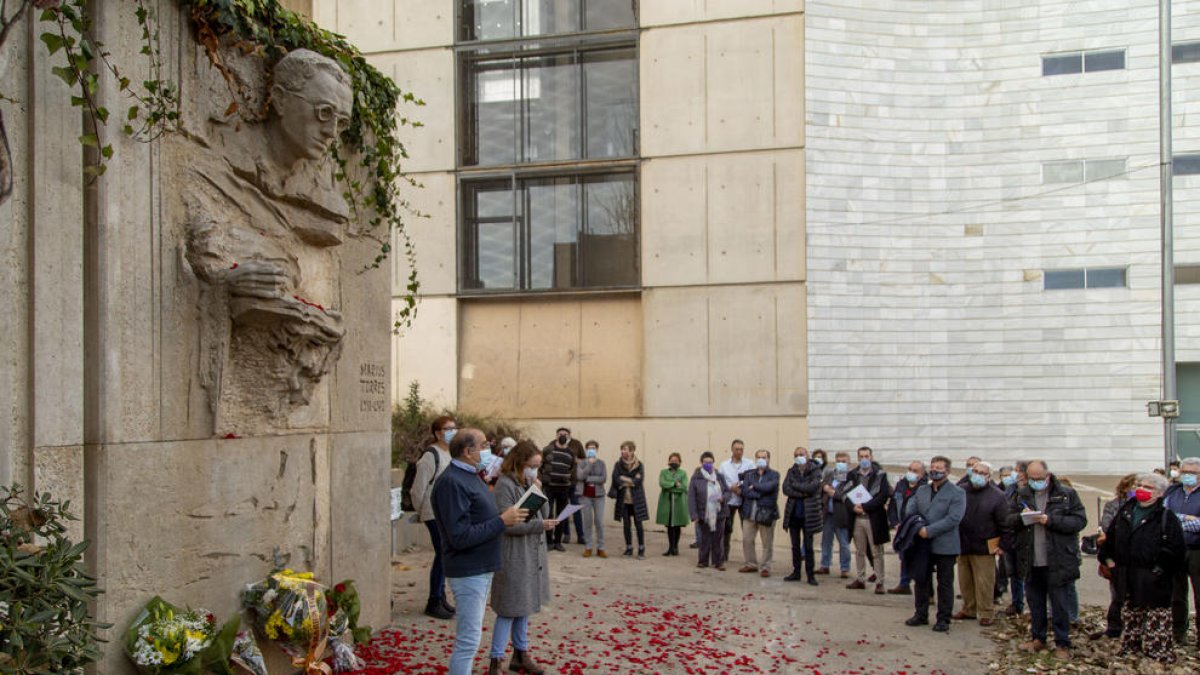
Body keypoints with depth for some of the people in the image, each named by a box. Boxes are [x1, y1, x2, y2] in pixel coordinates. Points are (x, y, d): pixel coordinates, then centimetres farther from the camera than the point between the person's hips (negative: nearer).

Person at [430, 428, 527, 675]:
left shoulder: (467, 476, 12)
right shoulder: (451, 483, -20)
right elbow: (461, 537, -24)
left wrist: (505, 515, 1)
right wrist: (502, 521, -21)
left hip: (481, 567, 10)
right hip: (468, 570, -10)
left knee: (470, 636, 18)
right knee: (468, 639, -5)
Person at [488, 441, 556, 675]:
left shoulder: (529, 483, 9)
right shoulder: (505, 485, -16)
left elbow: (544, 513, 10)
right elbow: (507, 524, -21)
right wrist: (539, 525, -24)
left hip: (533, 555, 8)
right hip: (513, 557, -8)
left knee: (524, 607, 17)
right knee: (509, 610, -2)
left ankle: (521, 654, 28)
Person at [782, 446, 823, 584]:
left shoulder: (815, 471, -3)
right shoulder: (791, 471, 7)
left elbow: (812, 487, -19)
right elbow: (785, 489, -7)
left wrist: (795, 485, -10)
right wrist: (803, 493, -17)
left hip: (808, 514, -4)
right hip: (793, 513, 4)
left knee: (808, 546, 0)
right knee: (795, 545, 11)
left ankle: (810, 574, 8)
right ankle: (796, 572, 21)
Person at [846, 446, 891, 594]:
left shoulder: (880, 474, -3)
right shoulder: (853, 474, 9)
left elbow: (883, 496, -11)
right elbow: (846, 493, 6)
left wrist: (865, 506, -16)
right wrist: (853, 506, -13)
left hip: (874, 518, -4)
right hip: (857, 518, 4)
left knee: (876, 552, 0)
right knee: (860, 551, 13)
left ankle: (880, 582, 5)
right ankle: (861, 579, 22)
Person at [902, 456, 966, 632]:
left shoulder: (957, 493, -7)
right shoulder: (921, 490, 11)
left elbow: (953, 518, -17)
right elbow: (910, 511, 8)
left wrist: (929, 531, -20)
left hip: (944, 546, -5)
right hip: (923, 544, 5)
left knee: (945, 584, 5)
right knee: (921, 580, 12)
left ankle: (943, 619, 14)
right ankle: (920, 615, 23)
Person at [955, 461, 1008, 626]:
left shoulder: (997, 495, -5)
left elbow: (1004, 523, -4)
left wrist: (1003, 544, -8)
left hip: (984, 548, -4)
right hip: (962, 546, 4)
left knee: (984, 583, 0)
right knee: (965, 581, 12)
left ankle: (985, 613, 11)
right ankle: (969, 609, 25)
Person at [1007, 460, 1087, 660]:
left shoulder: (1066, 494, -3)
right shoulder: (1021, 495, 9)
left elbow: (1080, 521, -9)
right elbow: (1009, 520, 11)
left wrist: (1051, 520, -20)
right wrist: (1021, 517, -11)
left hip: (1058, 562, -4)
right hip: (1031, 561, 4)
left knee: (1060, 604, 3)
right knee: (1034, 602, 14)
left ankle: (1062, 643, 15)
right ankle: (1037, 638, 28)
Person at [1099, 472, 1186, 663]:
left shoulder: (1166, 517, -8)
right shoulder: (1125, 511, 8)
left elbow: (1175, 548, -12)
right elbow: (1110, 536, 17)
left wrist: (1161, 569, -14)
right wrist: (1107, 557, 10)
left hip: (1153, 578, -6)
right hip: (1127, 575, 6)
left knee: (1157, 618, 0)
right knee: (1131, 613, 17)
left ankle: (1160, 652, 9)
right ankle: (1131, 647, 29)